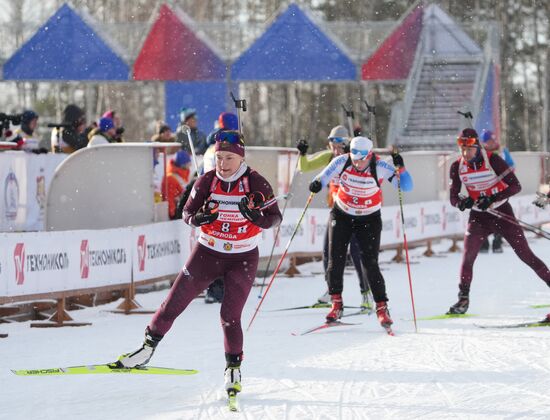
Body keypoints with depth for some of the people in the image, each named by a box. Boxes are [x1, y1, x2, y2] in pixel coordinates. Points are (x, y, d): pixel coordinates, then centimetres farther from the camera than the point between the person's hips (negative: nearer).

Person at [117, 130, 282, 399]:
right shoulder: (207, 182, -7)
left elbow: (274, 219, -12)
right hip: (207, 253, 2)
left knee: (230, 317, -8)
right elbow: (187, 213, -3)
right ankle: (148, 348, 15)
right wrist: (199, 218, -26)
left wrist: (254, 215, -33)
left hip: (243, 259, -2)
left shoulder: (256, 183, -12)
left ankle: (233, 368, 11)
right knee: (174, 302, -1)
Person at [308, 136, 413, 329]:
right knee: (335, 261, -4)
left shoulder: (380, 167, -22)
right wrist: (317, 184, -30)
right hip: (341, 216, 2)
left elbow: (406, 187, -22)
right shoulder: (342, 162, -17)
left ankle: (382, 308, 0)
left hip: (369, 219, -2)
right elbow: (325, 176, -7)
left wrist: (400, 168, -39)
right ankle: (336, 304, 7)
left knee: (370, 264, -9)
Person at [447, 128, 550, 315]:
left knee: (525, 254, -3)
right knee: (468, 256, -13)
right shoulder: (457, 167, -6)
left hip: (502, 212, -2)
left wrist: (492, 199, -30)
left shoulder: (493, 160, -18)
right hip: (479, 216, 3)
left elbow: (515, 186, -18)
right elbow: (453, 197, -2)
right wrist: (461, 202, -26)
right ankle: (463, 299, -3)